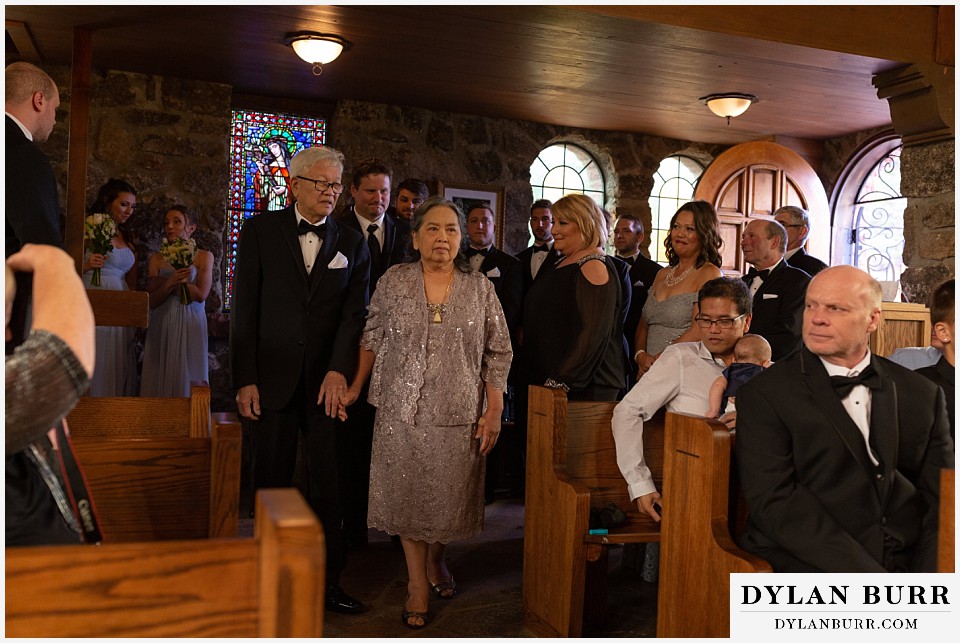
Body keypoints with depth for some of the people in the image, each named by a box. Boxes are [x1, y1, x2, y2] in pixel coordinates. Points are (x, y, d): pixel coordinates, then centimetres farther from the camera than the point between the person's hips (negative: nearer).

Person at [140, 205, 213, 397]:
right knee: (160, 376, 2)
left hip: (189, 325, -2)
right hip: (162, 325, 2)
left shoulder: (204, 256, 3)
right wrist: (170, 282, -16)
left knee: (186, 377, 1)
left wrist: (164, 282, -6)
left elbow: (201, 294, -9)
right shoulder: (157, 259, 9)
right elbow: (153, 301, 2)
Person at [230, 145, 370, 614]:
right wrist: (245, 379, -5)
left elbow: (355, 312, 0)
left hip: (328, 381, 1)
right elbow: (244, 308, 0)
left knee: (328, 484, 4)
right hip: (272, 378, -1)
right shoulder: (260, 231, 4)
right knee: (272, 482, 7)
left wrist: (339, 370, -14)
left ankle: (328, 581, 16)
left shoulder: (352, 243, 8)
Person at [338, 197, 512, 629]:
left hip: (458, 415, 0)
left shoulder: (480, 289, 0)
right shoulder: (394, 282, 1)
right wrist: (355, 388, 4)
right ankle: (418, 584, 22)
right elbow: (372, 338, 8)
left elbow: (498, 353, 1)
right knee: (407, 495, 6)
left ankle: (436, 562, 38)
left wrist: (493, 411, -4)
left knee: (449, 497, 9)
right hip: (401, 412, 0)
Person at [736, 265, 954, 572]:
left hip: (908, 562, 4)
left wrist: (929, 579, -9)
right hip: (812, 567, -4)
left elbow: (940, 500, 9)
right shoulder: (763, 394, -2)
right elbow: (774, 501, -11)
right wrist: (869, 581, -17)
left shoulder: (923, 395, 12)